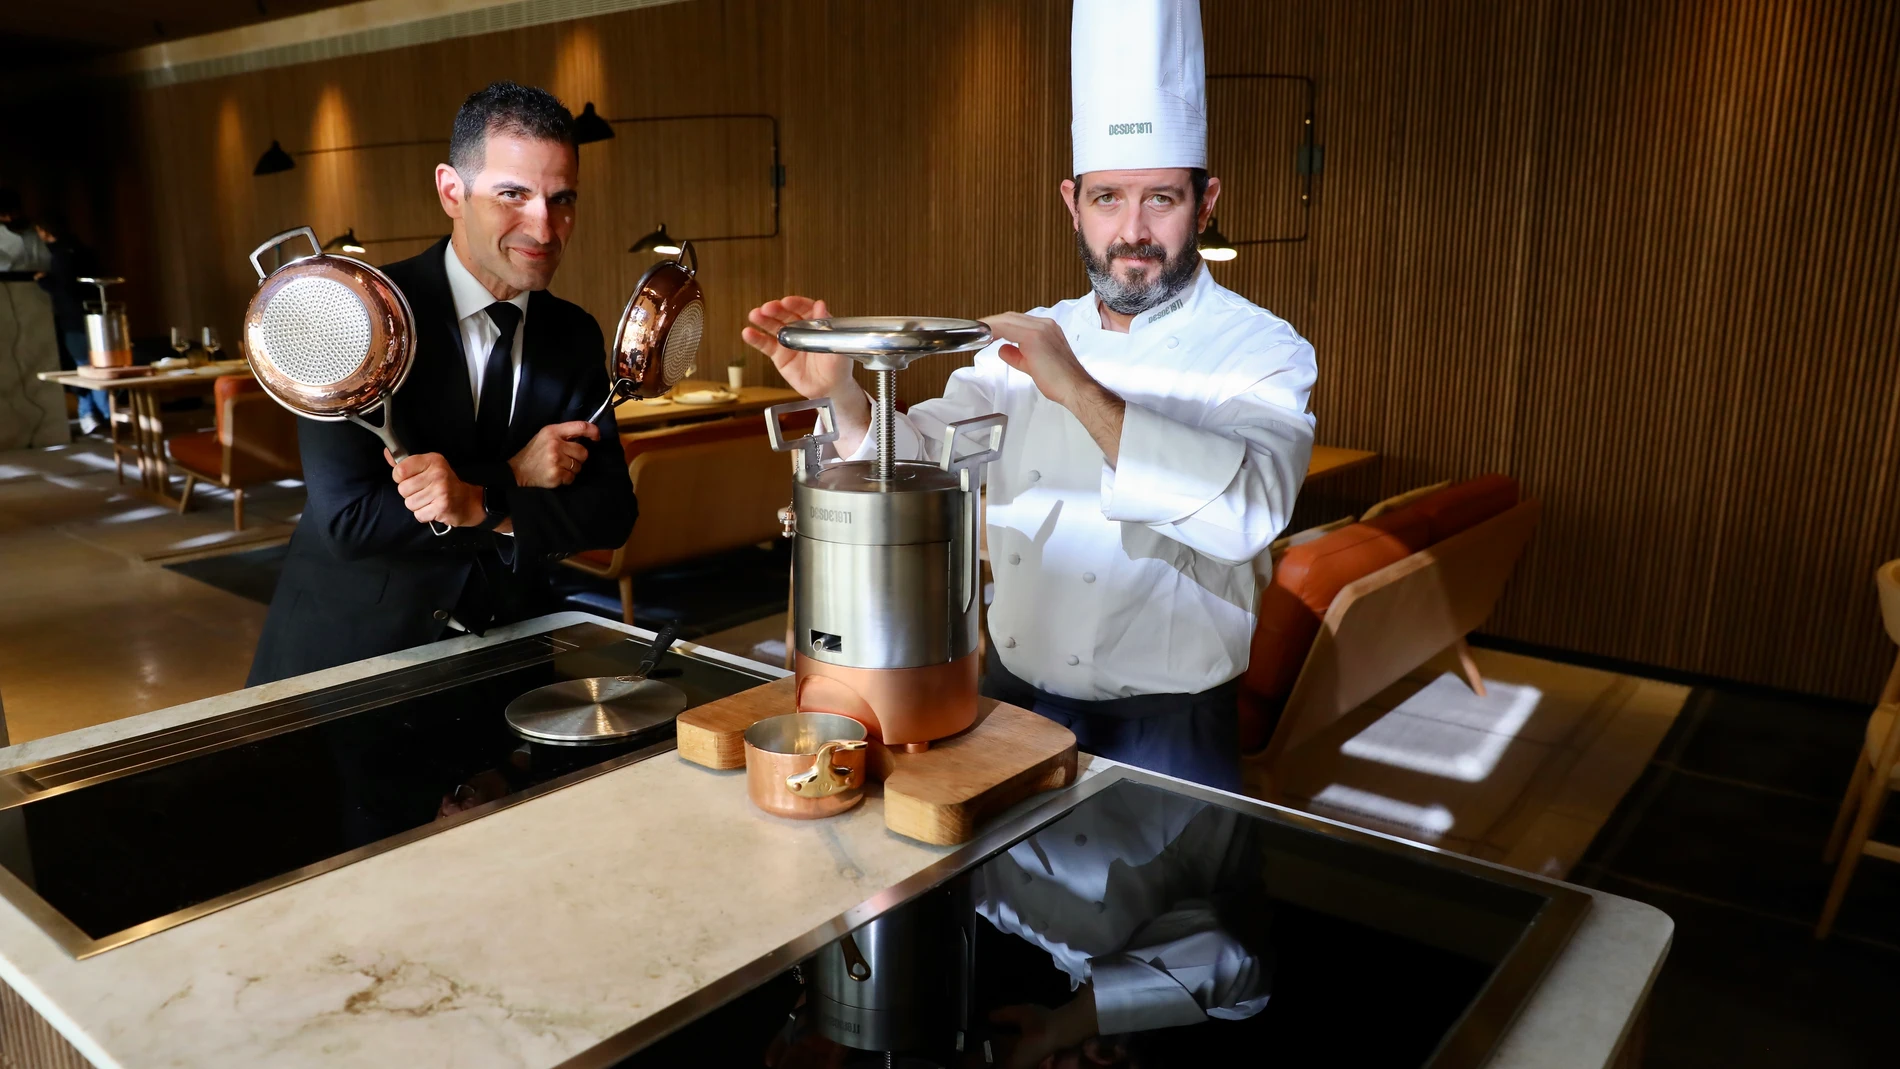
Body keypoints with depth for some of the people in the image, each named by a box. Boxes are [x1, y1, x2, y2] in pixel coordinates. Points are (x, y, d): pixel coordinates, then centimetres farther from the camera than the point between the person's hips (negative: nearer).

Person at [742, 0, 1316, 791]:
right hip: (1010, 697, 5)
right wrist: (840, 394, -21)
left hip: (1164, 729, -4)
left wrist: (1080, 392, -35)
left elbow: (1248, 510, -30)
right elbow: (923, 456, -1)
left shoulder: (1259, 350, -11)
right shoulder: (1032, 341, 5)